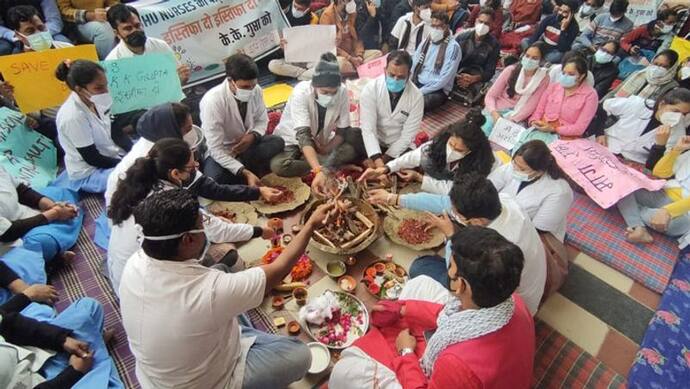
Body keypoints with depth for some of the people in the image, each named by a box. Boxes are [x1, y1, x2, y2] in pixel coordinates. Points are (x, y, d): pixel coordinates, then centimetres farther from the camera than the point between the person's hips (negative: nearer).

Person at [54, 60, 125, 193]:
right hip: (87, 174, -8)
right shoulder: (73, 116, -26)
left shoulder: (93, 100, -6)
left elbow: (113, 132, 5)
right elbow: (93, 159, -20)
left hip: (111, 156, 8)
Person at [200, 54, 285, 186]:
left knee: (277, 143, -24)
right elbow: (216, 150, -27)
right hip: (219, 152, -3)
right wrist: (245, 173, -37)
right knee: (215, 178, -34)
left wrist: (253, 136, -21)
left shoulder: (256, 90, -15)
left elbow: (262, 120, 3)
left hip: (246, 143, 4)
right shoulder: (213, 101, -28)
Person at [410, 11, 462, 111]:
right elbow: (413, 65, 11)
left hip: (437, 90, -6)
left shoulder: (453, 47, -9)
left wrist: (421, 91, -19)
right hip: (417, 84, 6)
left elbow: (444, 78, -16)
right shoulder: (426, 41, 12)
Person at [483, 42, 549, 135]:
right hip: (497, 111, 0)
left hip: (518, 118, 0)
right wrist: (494, 112, -19)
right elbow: (490, 96, 0)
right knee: (482, 134, -28)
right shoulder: (510, 70, 1)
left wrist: (512, 120, -22)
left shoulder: (543, 78, 0)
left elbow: (531, 106, -7)